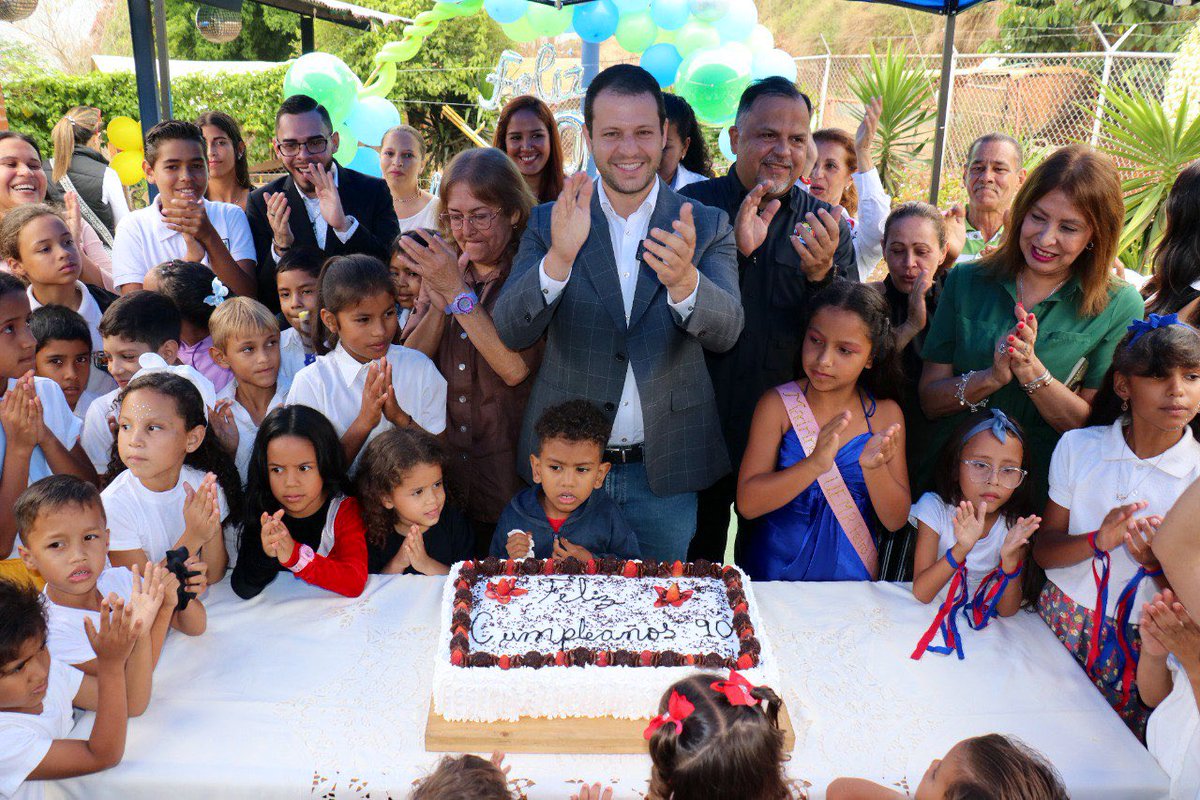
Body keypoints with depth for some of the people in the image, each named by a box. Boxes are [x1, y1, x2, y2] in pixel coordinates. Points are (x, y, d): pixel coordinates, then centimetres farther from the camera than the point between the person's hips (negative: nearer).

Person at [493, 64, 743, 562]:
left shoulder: (706, 226, 0)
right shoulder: (549, 223, -1)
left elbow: (725, 332, -13)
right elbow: (511, 333, -11)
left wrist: (683, 280, -35)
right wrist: (560, 257, -29)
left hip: (666, 472, 0)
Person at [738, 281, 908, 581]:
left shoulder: (886, 414, 1)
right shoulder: (778, 404, -4)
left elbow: (895, 520, 2)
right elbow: (747, 504, -10)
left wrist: (875, 467, -17)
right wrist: (816, 464, -23)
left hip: (852, 576, 2)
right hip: (776, 573, -1)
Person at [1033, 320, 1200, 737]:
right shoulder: (1078, 447, -6)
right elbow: (1043, 551, -5)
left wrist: (1160, 563, -27)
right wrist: (1098, 541, -24)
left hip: (1141, 645, -1)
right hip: (1063, 621, 1)